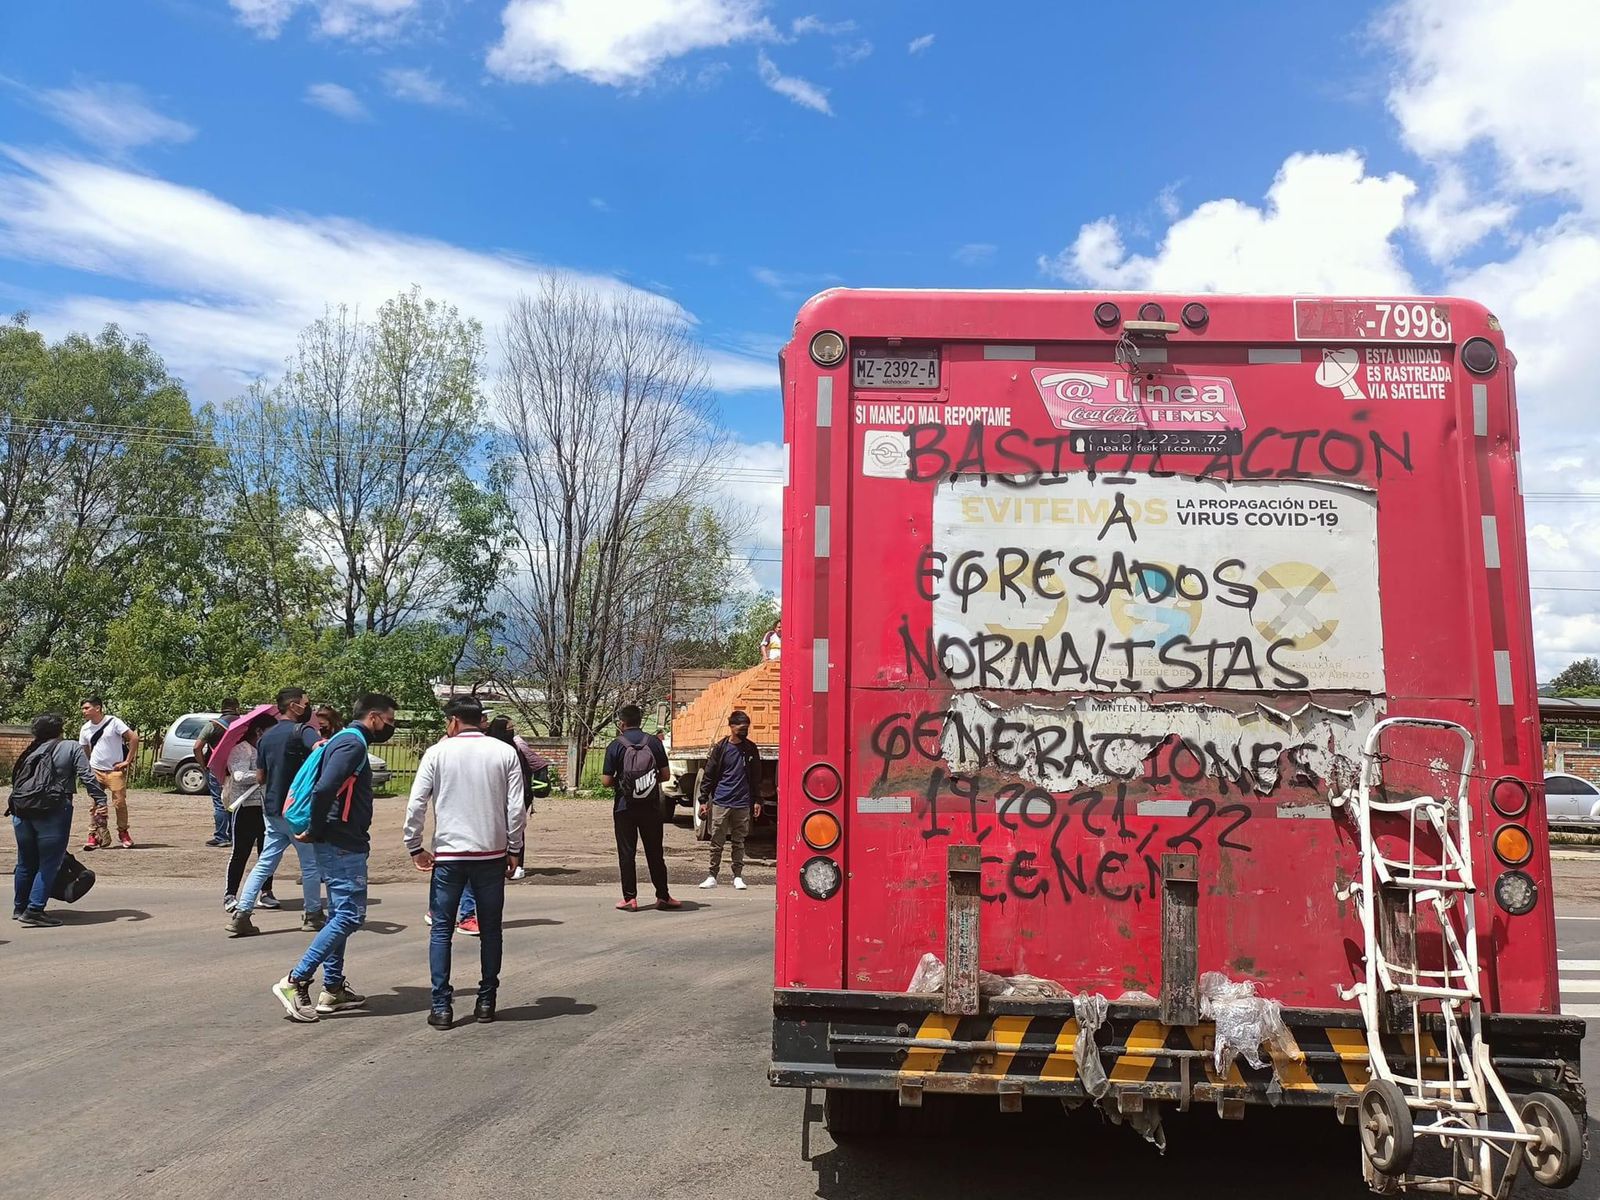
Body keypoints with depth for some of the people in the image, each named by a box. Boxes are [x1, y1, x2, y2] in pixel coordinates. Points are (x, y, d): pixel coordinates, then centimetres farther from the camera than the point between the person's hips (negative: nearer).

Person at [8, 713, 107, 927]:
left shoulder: (30, 753, 20)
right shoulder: (71, 748, 5)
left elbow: (16, 780, 17)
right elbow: (87, 776, -7)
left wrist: (16, 807, 20)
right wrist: (100, 800, -11)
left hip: (21, 811, 6)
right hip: (52, 811, -6)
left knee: (25, 862, 19)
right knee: (49, 863, 0)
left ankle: (19, 907, 30)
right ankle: (35, 910, -6)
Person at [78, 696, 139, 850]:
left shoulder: (113, 722, -8)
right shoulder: (85, 729, 6)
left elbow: (134, 738, -11)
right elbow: (85, 752, 19)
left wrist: (128, 761, -11)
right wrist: (88, 769, 9)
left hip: (115, 770, -3)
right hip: (96, 772, 4)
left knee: (120, 803, -1)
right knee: (96, 805, 0)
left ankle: (123, 833, 14)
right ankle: (94, 836, 6)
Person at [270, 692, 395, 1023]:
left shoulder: (345, 740, 17)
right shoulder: (353, 743, -15)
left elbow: (324, 785, 21)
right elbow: (324, 789, -27)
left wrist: (317, 830, 15)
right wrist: (315, 831, -15)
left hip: (339, 844, 11)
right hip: (343, 845, -11)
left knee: (340, 915, 15)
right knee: (349, 915, -9)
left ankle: (333, 988, 22)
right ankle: (295, 981, -7)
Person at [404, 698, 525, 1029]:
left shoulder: (437, 752, -2)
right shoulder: (505, 752, 1)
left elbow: (416, 805, -5)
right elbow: (516, 808, -2)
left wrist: (415, 847, 7)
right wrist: (514, 850, 8)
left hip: (448, 855, -1)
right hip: (492, 854, 2)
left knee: (441, 930, 7)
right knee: (491, 930, 13)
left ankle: (441, 1007, 4)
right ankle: (486, 1002, 17)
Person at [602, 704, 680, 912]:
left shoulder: (616, 745, -7)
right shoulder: (654, 742, 0)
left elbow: (607, 781, -8)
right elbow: (665, 775, 1)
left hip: (625, 807, -2)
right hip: (651, 807, 2)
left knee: (627, 853, 5)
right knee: (654, 852, 11)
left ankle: (630, 898, 6)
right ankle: (662, 896, 16)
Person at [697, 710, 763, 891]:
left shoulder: (751, 749, 6)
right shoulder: (720, 748, 0)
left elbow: (756, 777, 13)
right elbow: (708, 775, 3)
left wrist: (756, 801, 9)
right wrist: (703, 800, -1)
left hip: (742, 804, 2)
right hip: (720, 803, -2)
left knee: (739, 842, 8)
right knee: (716, 842, 2)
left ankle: (738, 876, 15)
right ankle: (712, 876, 10)